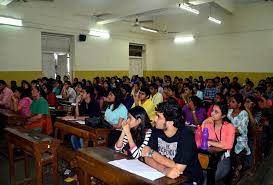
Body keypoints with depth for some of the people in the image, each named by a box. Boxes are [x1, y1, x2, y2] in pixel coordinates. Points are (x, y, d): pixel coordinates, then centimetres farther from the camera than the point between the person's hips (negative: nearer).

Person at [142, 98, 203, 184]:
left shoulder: (186, 136, -21)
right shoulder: (157, 131, -7)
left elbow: (178, 168, -24)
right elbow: (147, 158, -10)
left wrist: (151, 152, -17)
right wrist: (165, 170, -27)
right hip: (166, 176, 4)